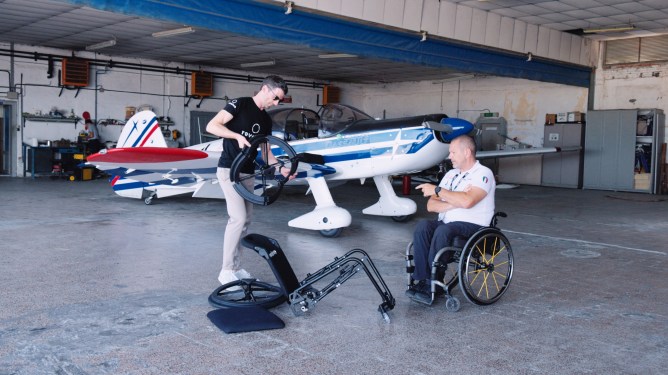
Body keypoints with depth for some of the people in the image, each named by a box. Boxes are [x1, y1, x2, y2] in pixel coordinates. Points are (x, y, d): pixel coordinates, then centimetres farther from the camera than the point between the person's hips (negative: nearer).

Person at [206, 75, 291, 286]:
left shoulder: (266, 120, 13)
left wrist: (281, 168, 1)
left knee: (246, 219, 8)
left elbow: (265, 150, 15)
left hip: (247, 173, 8)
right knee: (238, 218, -15)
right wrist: (238, 136, -26)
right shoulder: (240, 104, -9)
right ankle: (226, 271, -7)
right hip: (229, 170, -8)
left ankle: (235, 267, 18)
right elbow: (211, 126, -17)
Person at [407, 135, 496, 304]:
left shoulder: (483, 174, -2)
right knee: (422, 226, -25)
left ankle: (432, 285, -24)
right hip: (446, 222, 6)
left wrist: (437, 190, -15)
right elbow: (431, 205, 11)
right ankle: (422, 280, -26)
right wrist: (452, 204, -9)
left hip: (472, 225, -6)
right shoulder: (451, 174, 19)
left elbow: (467, 201, -22)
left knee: (443, 231, -35)